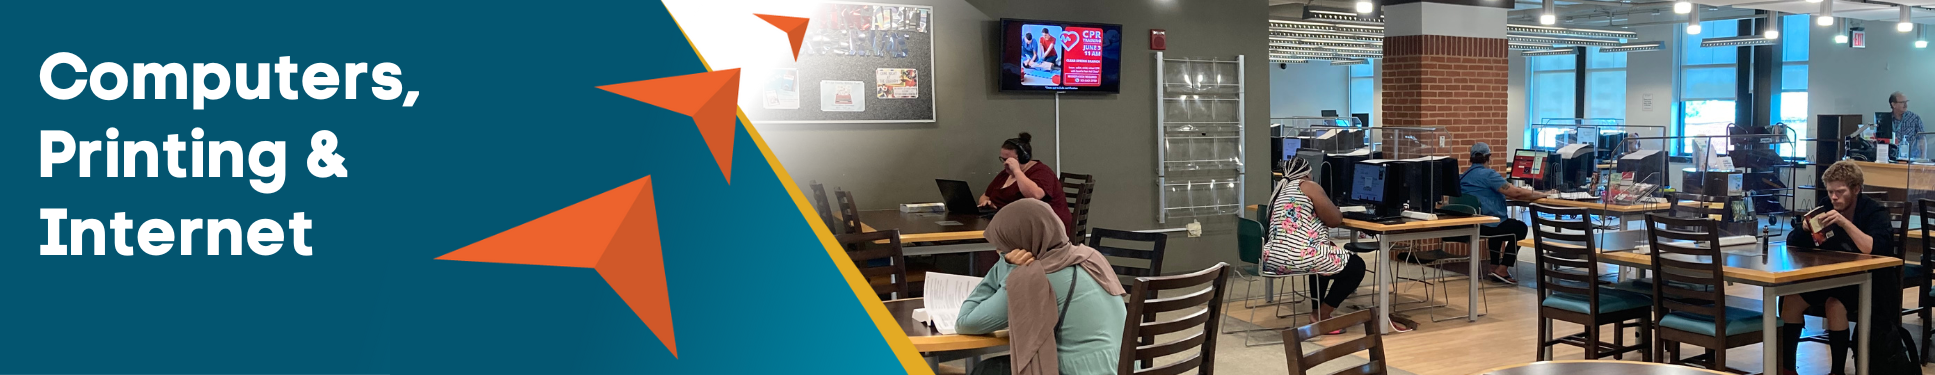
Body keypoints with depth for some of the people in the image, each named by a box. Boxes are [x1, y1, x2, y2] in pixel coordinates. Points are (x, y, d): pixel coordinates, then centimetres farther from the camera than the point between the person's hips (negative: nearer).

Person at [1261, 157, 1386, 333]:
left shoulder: (1280, 190, 23)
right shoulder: (1308, 186, -1)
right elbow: (1335, 220, -1)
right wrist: (1338, 213, 21)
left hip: (1272, 257, 9)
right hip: (1299, 256, -9)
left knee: (1324, 258, 37)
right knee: (1356, 266, 10)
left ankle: (1317, 312, 34)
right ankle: (1322, 315, 9)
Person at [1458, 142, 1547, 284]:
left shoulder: (1464, 176, 11)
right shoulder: (1488, 174, -14)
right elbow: (1515, 193, -16)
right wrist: (1541, 195, -4)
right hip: (1485, 225, -9)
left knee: (1499, 224, 38)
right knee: (1520, 228, 17)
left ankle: (1494, 267, 36)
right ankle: (1502, 271, 10)